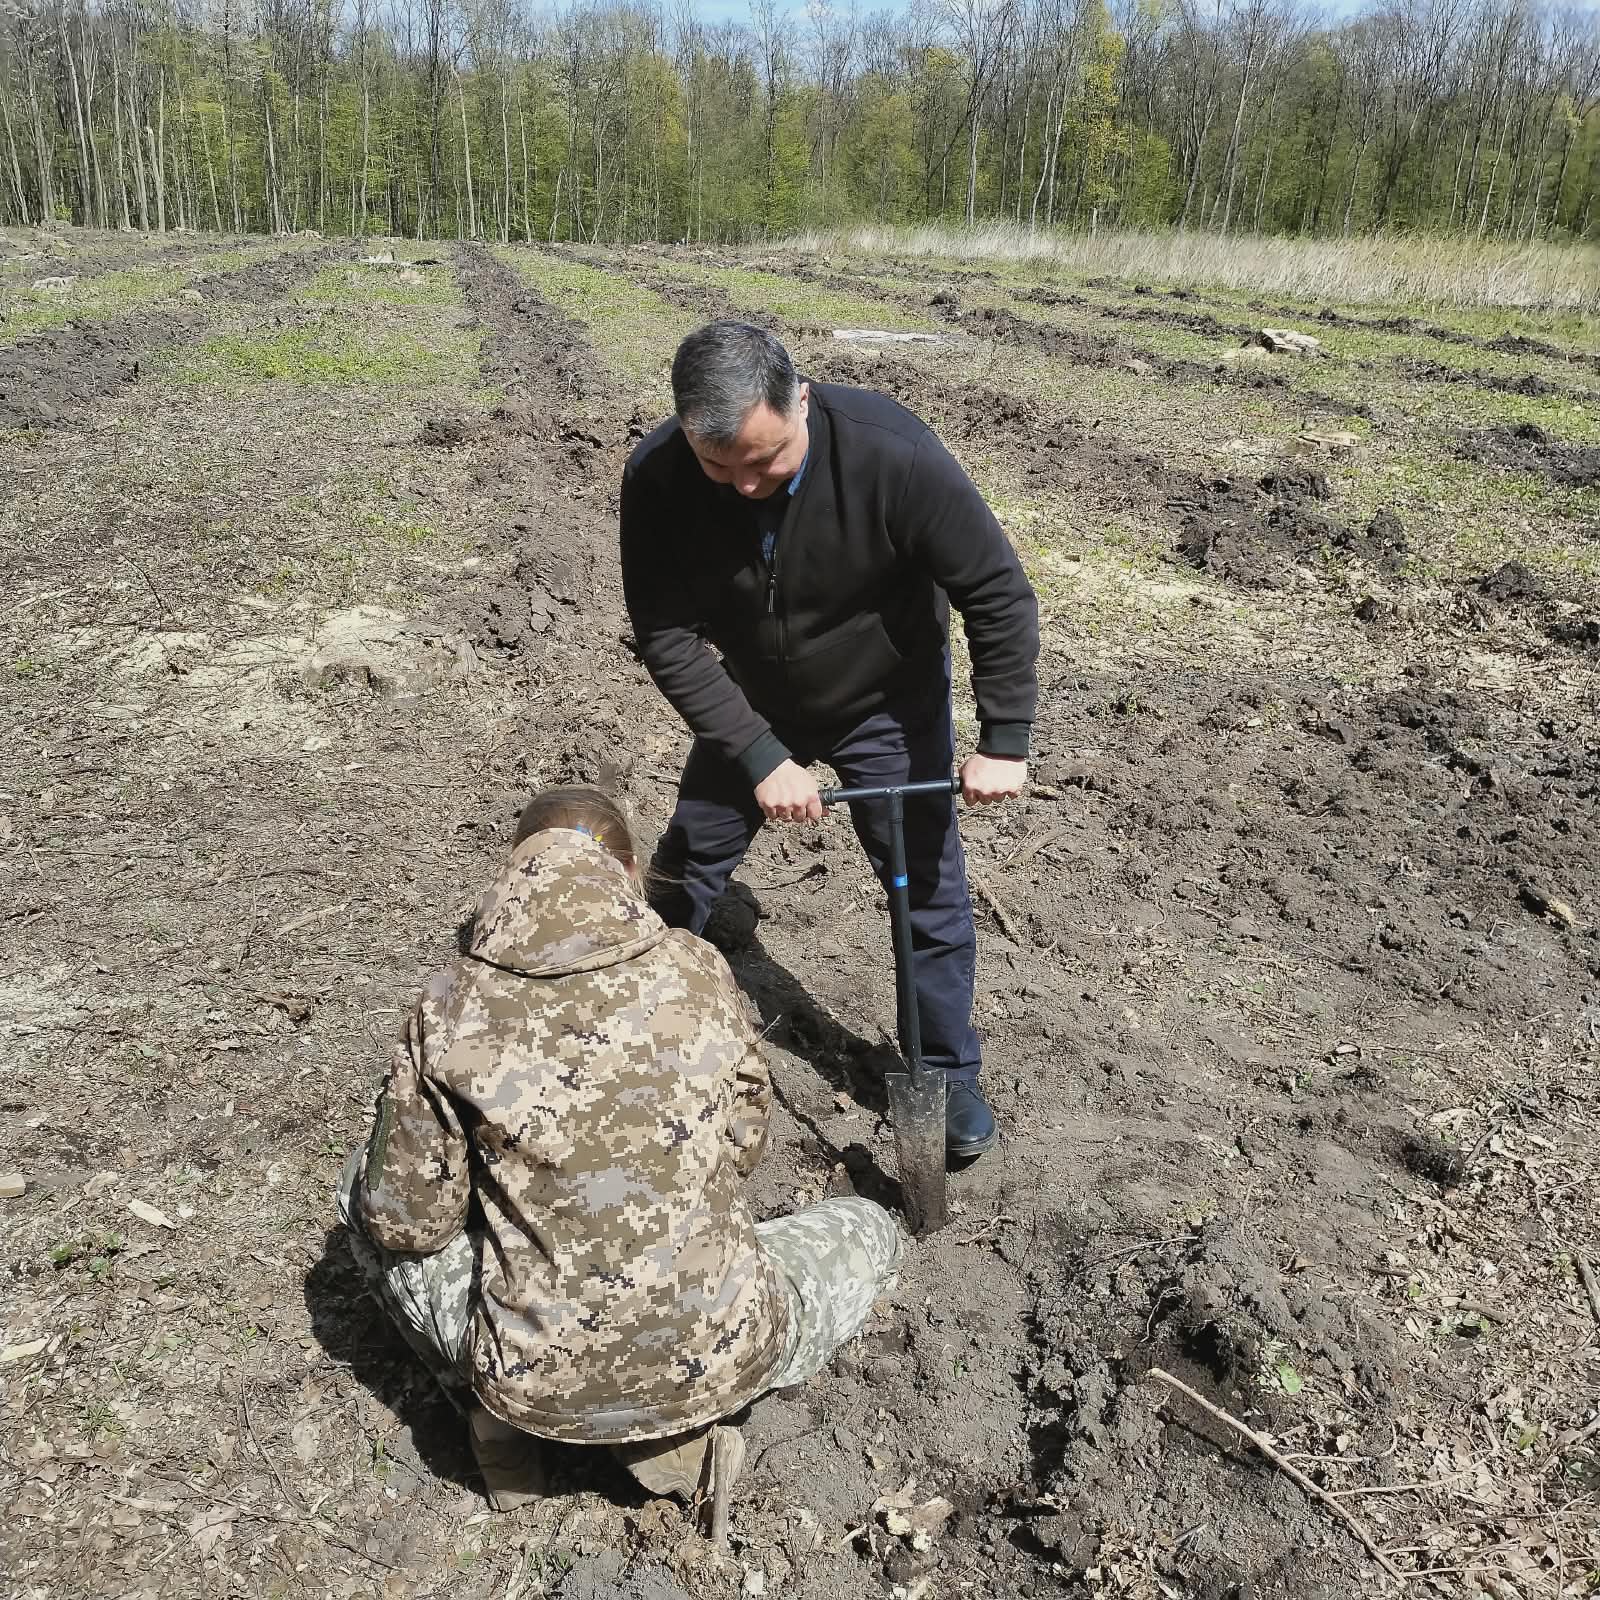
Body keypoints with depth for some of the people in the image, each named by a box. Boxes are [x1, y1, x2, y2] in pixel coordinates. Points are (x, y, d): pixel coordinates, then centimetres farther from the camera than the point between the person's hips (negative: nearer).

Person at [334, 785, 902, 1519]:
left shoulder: (450, 1009, -9)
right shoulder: (696, 970, -6)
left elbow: (407, 1220, -2)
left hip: (535, 1378, 1)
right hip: (714, 1357, 0)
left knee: (366, 1191, 22)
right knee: (871, 1232, 29)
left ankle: (498, 1418, 19)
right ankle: (675, 1429, 15)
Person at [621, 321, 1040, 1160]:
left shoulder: (892, 454, -34)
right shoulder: (656, 478, -26)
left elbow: (999, 594, -24)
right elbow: (667, 638, -20)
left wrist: (1003, 742, -23)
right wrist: (760, 757, -25)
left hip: (888, 704, -2)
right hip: (751, 705, 2)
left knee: (928, 885, 2)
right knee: (685, 870, 10)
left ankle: (950, 1075, 23)